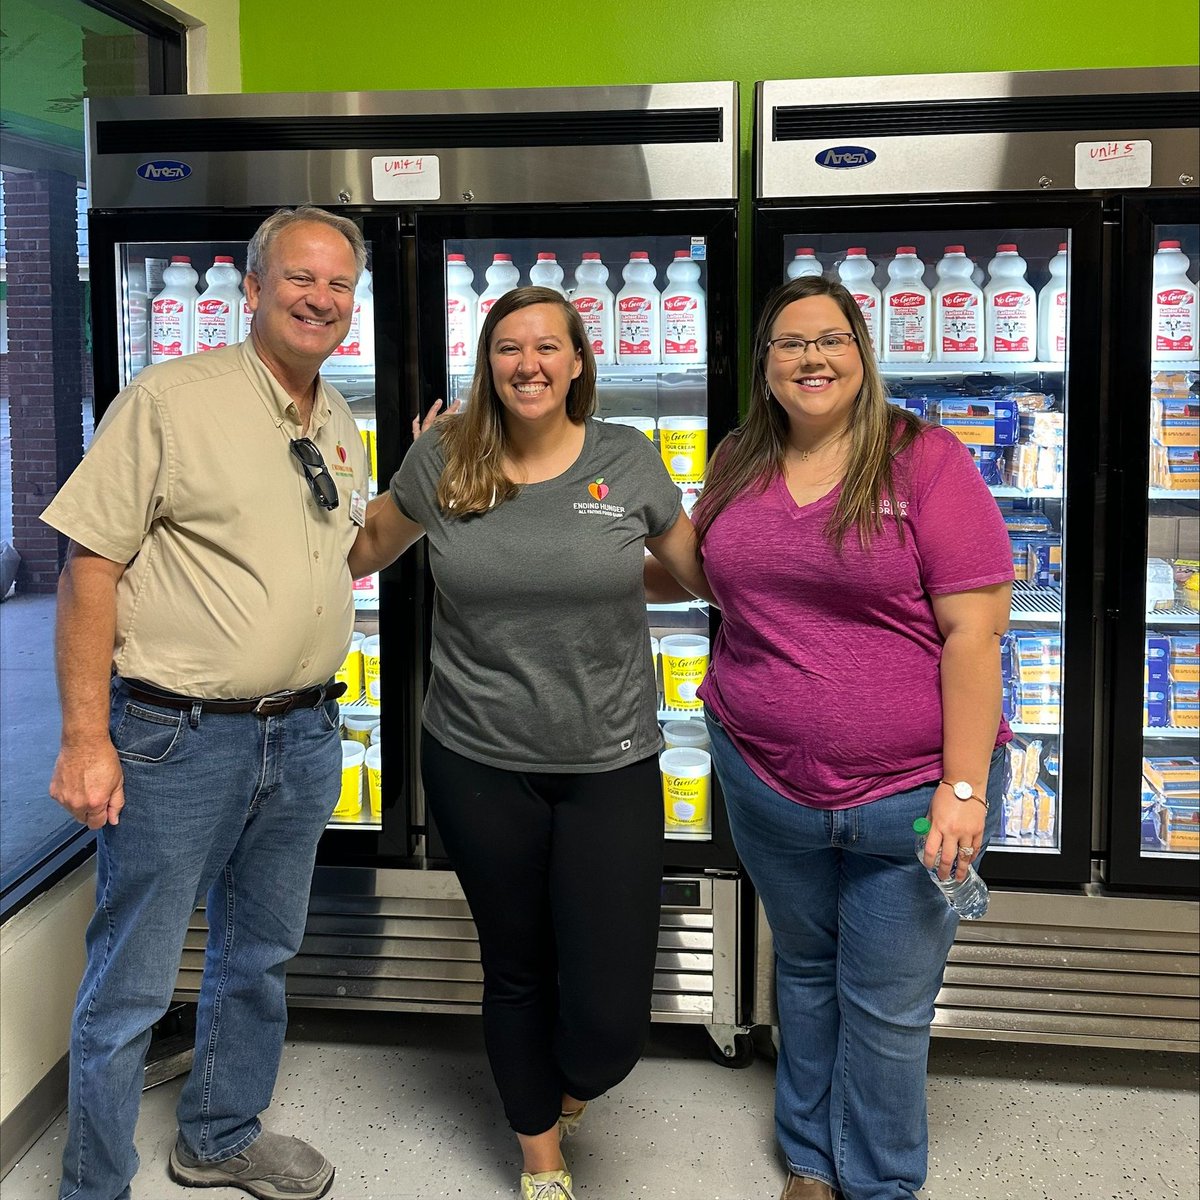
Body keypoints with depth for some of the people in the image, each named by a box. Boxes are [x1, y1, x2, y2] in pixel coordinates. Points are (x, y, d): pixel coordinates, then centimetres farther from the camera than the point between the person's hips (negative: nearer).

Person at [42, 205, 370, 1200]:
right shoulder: (173, 400, -12)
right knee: (132, 983, 5)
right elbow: (91, 569, -15)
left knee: (259, 957, 21)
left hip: (303, 735, 7)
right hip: (179, 737, -7)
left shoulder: (341, 427, 10)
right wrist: (87, 737, -17)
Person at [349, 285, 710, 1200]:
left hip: (611, 767, 0)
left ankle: (567, 1086, 37)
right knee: (517, 972, 16)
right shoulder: (444, 461, 0)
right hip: (479, 766, 1)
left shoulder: (629, 462, -1)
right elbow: (367, 546, 17)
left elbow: (703, 570, 11)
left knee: (610, 1016, -4)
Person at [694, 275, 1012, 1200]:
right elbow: (700, 576, 21)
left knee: (886, 1006, 7)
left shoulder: (926, 460, -11)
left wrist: (964, 787, -18)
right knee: (805, 969, 21)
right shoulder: (738, 467, 4)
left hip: (909, 787, -4)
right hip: (764, 777, 5)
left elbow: (974, 629, -15)